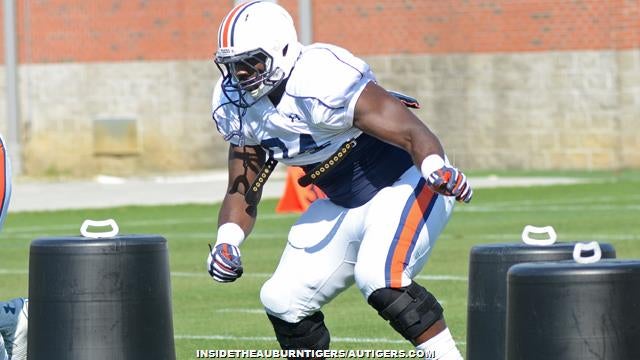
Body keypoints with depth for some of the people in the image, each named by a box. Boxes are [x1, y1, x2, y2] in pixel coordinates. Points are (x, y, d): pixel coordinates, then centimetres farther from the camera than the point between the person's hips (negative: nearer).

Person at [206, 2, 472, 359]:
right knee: (284, 301, 4)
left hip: (406, 183, -8)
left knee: (379, 279, -31)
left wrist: (435, 168, -51)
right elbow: (242, 191, 6)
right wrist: (227, 242, -13)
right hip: (345, 205, 8)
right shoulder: (238, 105, -4)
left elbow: (412, 132, -31)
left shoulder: (324, 82, -29)